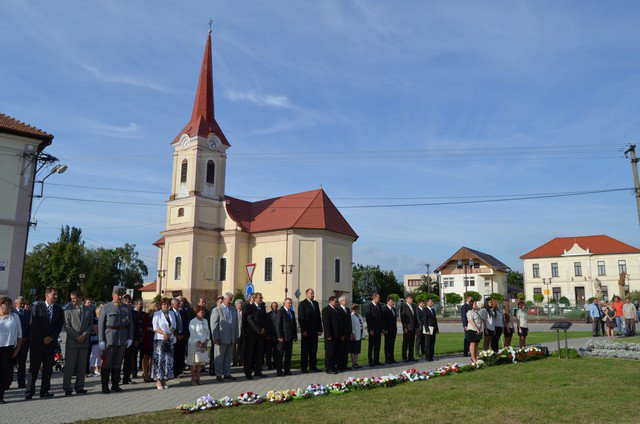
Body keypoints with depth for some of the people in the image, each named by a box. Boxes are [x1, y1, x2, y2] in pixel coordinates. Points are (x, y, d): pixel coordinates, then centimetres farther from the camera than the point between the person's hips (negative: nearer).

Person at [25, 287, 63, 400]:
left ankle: (45, 391, 11)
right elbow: (34, 323, -6)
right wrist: (42, 338, -10)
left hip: (51, 342, 3)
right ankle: (29, 392, 3)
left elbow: (59, 326, 5)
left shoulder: (59, 310, 9)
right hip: (37, 341, -3)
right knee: (34, 367, -2)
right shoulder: (37, 306, -1)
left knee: (48, 367, 5)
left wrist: (51, 337, -8)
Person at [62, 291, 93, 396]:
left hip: (84, 342, 3)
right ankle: (67, 388, 4)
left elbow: (91, 325, 7)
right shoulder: (68, 310, 3)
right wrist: (76, 337, -12)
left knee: (82, 366, 6)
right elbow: (67, 326, -4)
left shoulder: (88, 311, 11)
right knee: (69, 366, -2)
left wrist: (84, 335, -9)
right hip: (72, 342, -2)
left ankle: (79, 387, 14)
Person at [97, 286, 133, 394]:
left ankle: (115, 385, 19)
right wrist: (101, 340, -9)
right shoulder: (106, 308, -1)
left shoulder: (127, 308, 10)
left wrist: (130, 338, 5)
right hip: (109, 339, -3)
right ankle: (105, 386, 9)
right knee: (107, 363, 0)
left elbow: (130, 324, 12)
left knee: (118, 363, 10)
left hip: (123, 339, 4)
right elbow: (100, 324, -3)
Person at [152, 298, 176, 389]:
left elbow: (174, 326, 12)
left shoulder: (172, 313, 13)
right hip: (159, 339, -5)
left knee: (168, 360, 3)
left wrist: (170, 333, -7)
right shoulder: (157, 314, -2)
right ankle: (158, 381, -4)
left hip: (170, 339, 5)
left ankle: (164, 380, 9)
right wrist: (164, 333, -20)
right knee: (159, 359, -8)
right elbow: (155, 328, -7)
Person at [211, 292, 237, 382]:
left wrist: (236, 336, 10)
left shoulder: (234, 310, 12)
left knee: (228, 358, 12)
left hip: (231, 338, 5)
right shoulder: (216, 310, -6)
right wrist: (215, 338, -13)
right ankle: (218, 375, 13)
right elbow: (214, 325, -8)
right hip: (221, 338, -5)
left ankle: (227, 374, 21)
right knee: (219, 358, 3)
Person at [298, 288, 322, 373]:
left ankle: (313, 366, 16)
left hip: (314, 331, 6)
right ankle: (304, 367, 7)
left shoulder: (316, 303, 14)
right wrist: (304, 330, -15)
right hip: (306, 331, -6)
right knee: (305, 350, 1)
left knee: (314, 350, 9)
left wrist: (320, 329, 9)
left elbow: (318, 317, 16)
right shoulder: (302, 304, -5)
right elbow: (301, 318, -9)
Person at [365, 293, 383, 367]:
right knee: (371, 346, 3)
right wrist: (370, 329, -16)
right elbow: (367, 318, -13)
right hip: (372, 329, -6)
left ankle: (376, 361, 16)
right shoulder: (369, 305, -10)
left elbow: (381, 317, 14)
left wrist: (382, 328, 9)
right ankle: (371, 361, 9)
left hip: (378, 329, 6)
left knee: (377, 346, 9)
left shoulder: (379, 306, 11)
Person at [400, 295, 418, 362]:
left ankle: (411, 357, 18)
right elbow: (402, 318, -12)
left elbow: (416, 316, 17)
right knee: (405, 343, 0)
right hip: (407, 328, -7)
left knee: (412, 343, 11)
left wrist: (417, 326, 9)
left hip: (413, 328, 7)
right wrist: (405, 327, -17)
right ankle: (404, 357, 5)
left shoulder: (414, 306, 14)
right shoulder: (403, 307, -8)